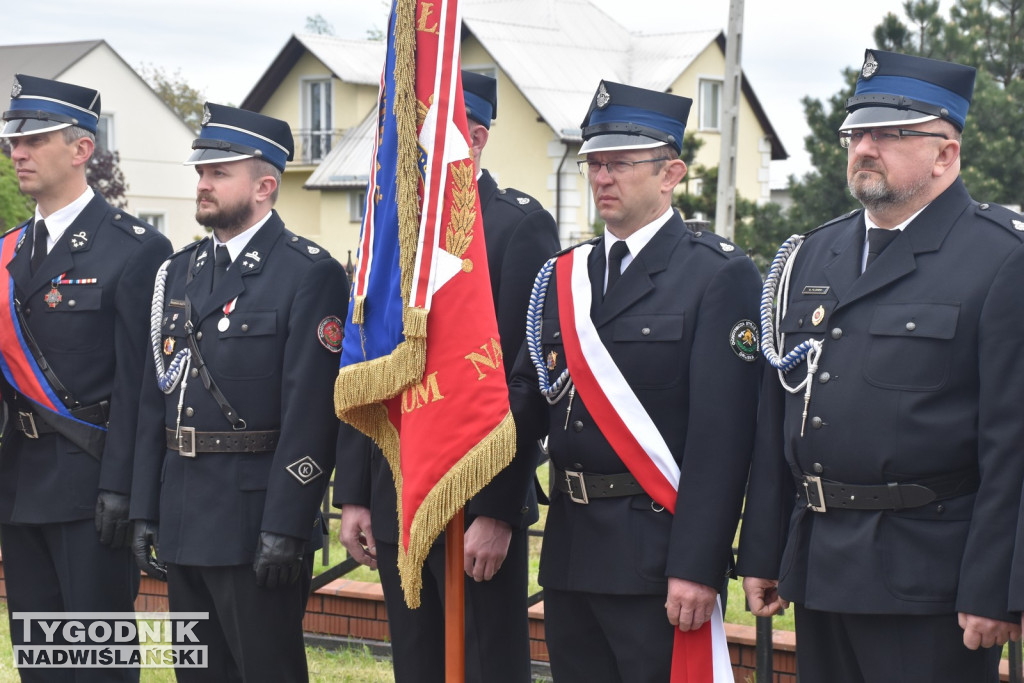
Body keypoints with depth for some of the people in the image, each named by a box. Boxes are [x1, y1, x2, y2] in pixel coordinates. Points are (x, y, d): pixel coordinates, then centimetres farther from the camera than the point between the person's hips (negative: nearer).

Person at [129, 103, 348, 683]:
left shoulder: (311, 274, -9)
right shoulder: (179, 272, 14)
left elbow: (311, 413, -15)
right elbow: (156, 400, 14)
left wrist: (285, 528, -20)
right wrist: (146, 512, 10)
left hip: (257, 522, -7)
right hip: (182, 521, 7)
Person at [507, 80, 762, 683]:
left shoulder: (719, 275, -7)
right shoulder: (563, 277, 14)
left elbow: (722, 433, -14)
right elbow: (531, 401, 13)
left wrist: (697, 566, -19)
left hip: (659, 557, -6)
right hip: (570, 550, 6)